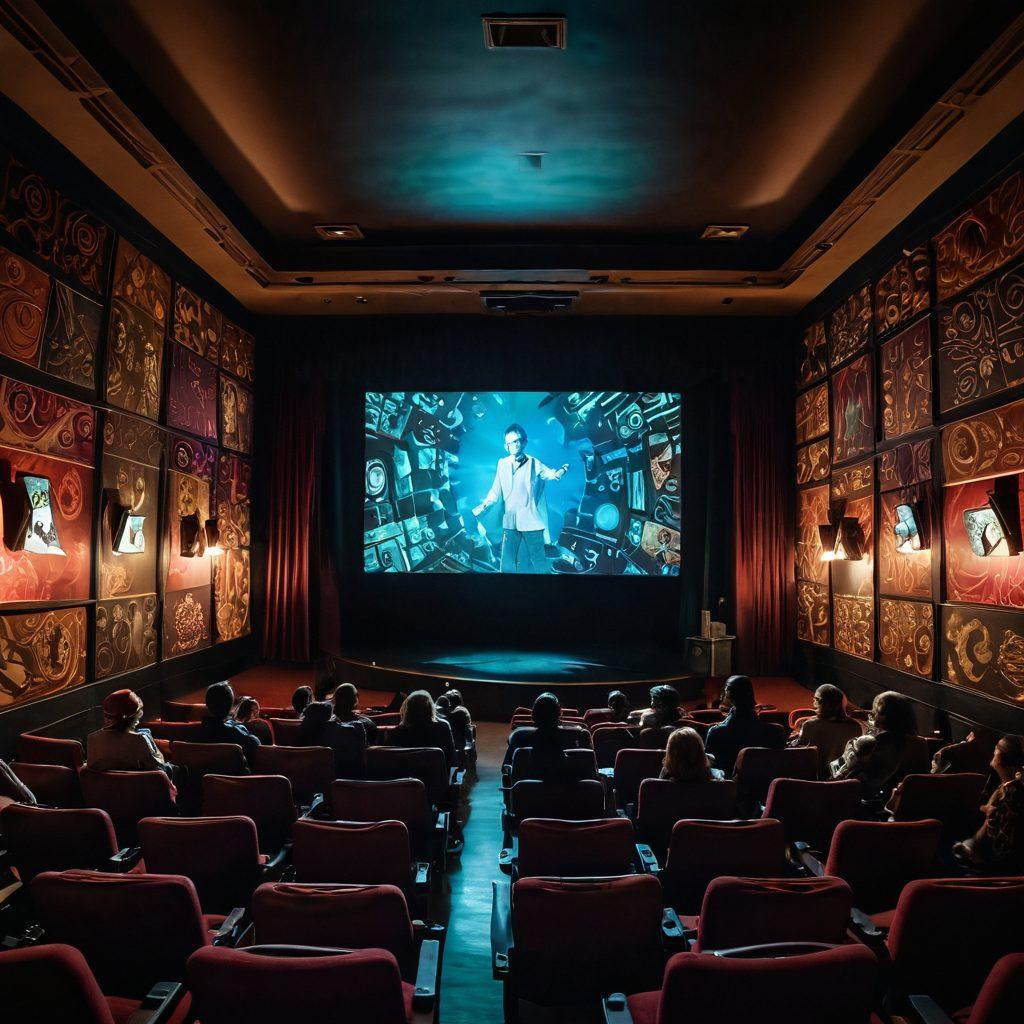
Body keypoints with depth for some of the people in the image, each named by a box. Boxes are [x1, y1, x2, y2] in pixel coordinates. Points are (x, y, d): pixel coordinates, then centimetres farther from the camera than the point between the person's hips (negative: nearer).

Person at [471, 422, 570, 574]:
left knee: (537, 559, 4)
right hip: (510, 522, 3)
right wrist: (483, 505, 5)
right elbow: (495, 490, 13)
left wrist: (561, 471, -28)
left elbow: (551, 474, -8)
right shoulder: (502, 464, 7)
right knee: (507, 562, 8)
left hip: (531, 521, -2)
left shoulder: (534, 463, 1)